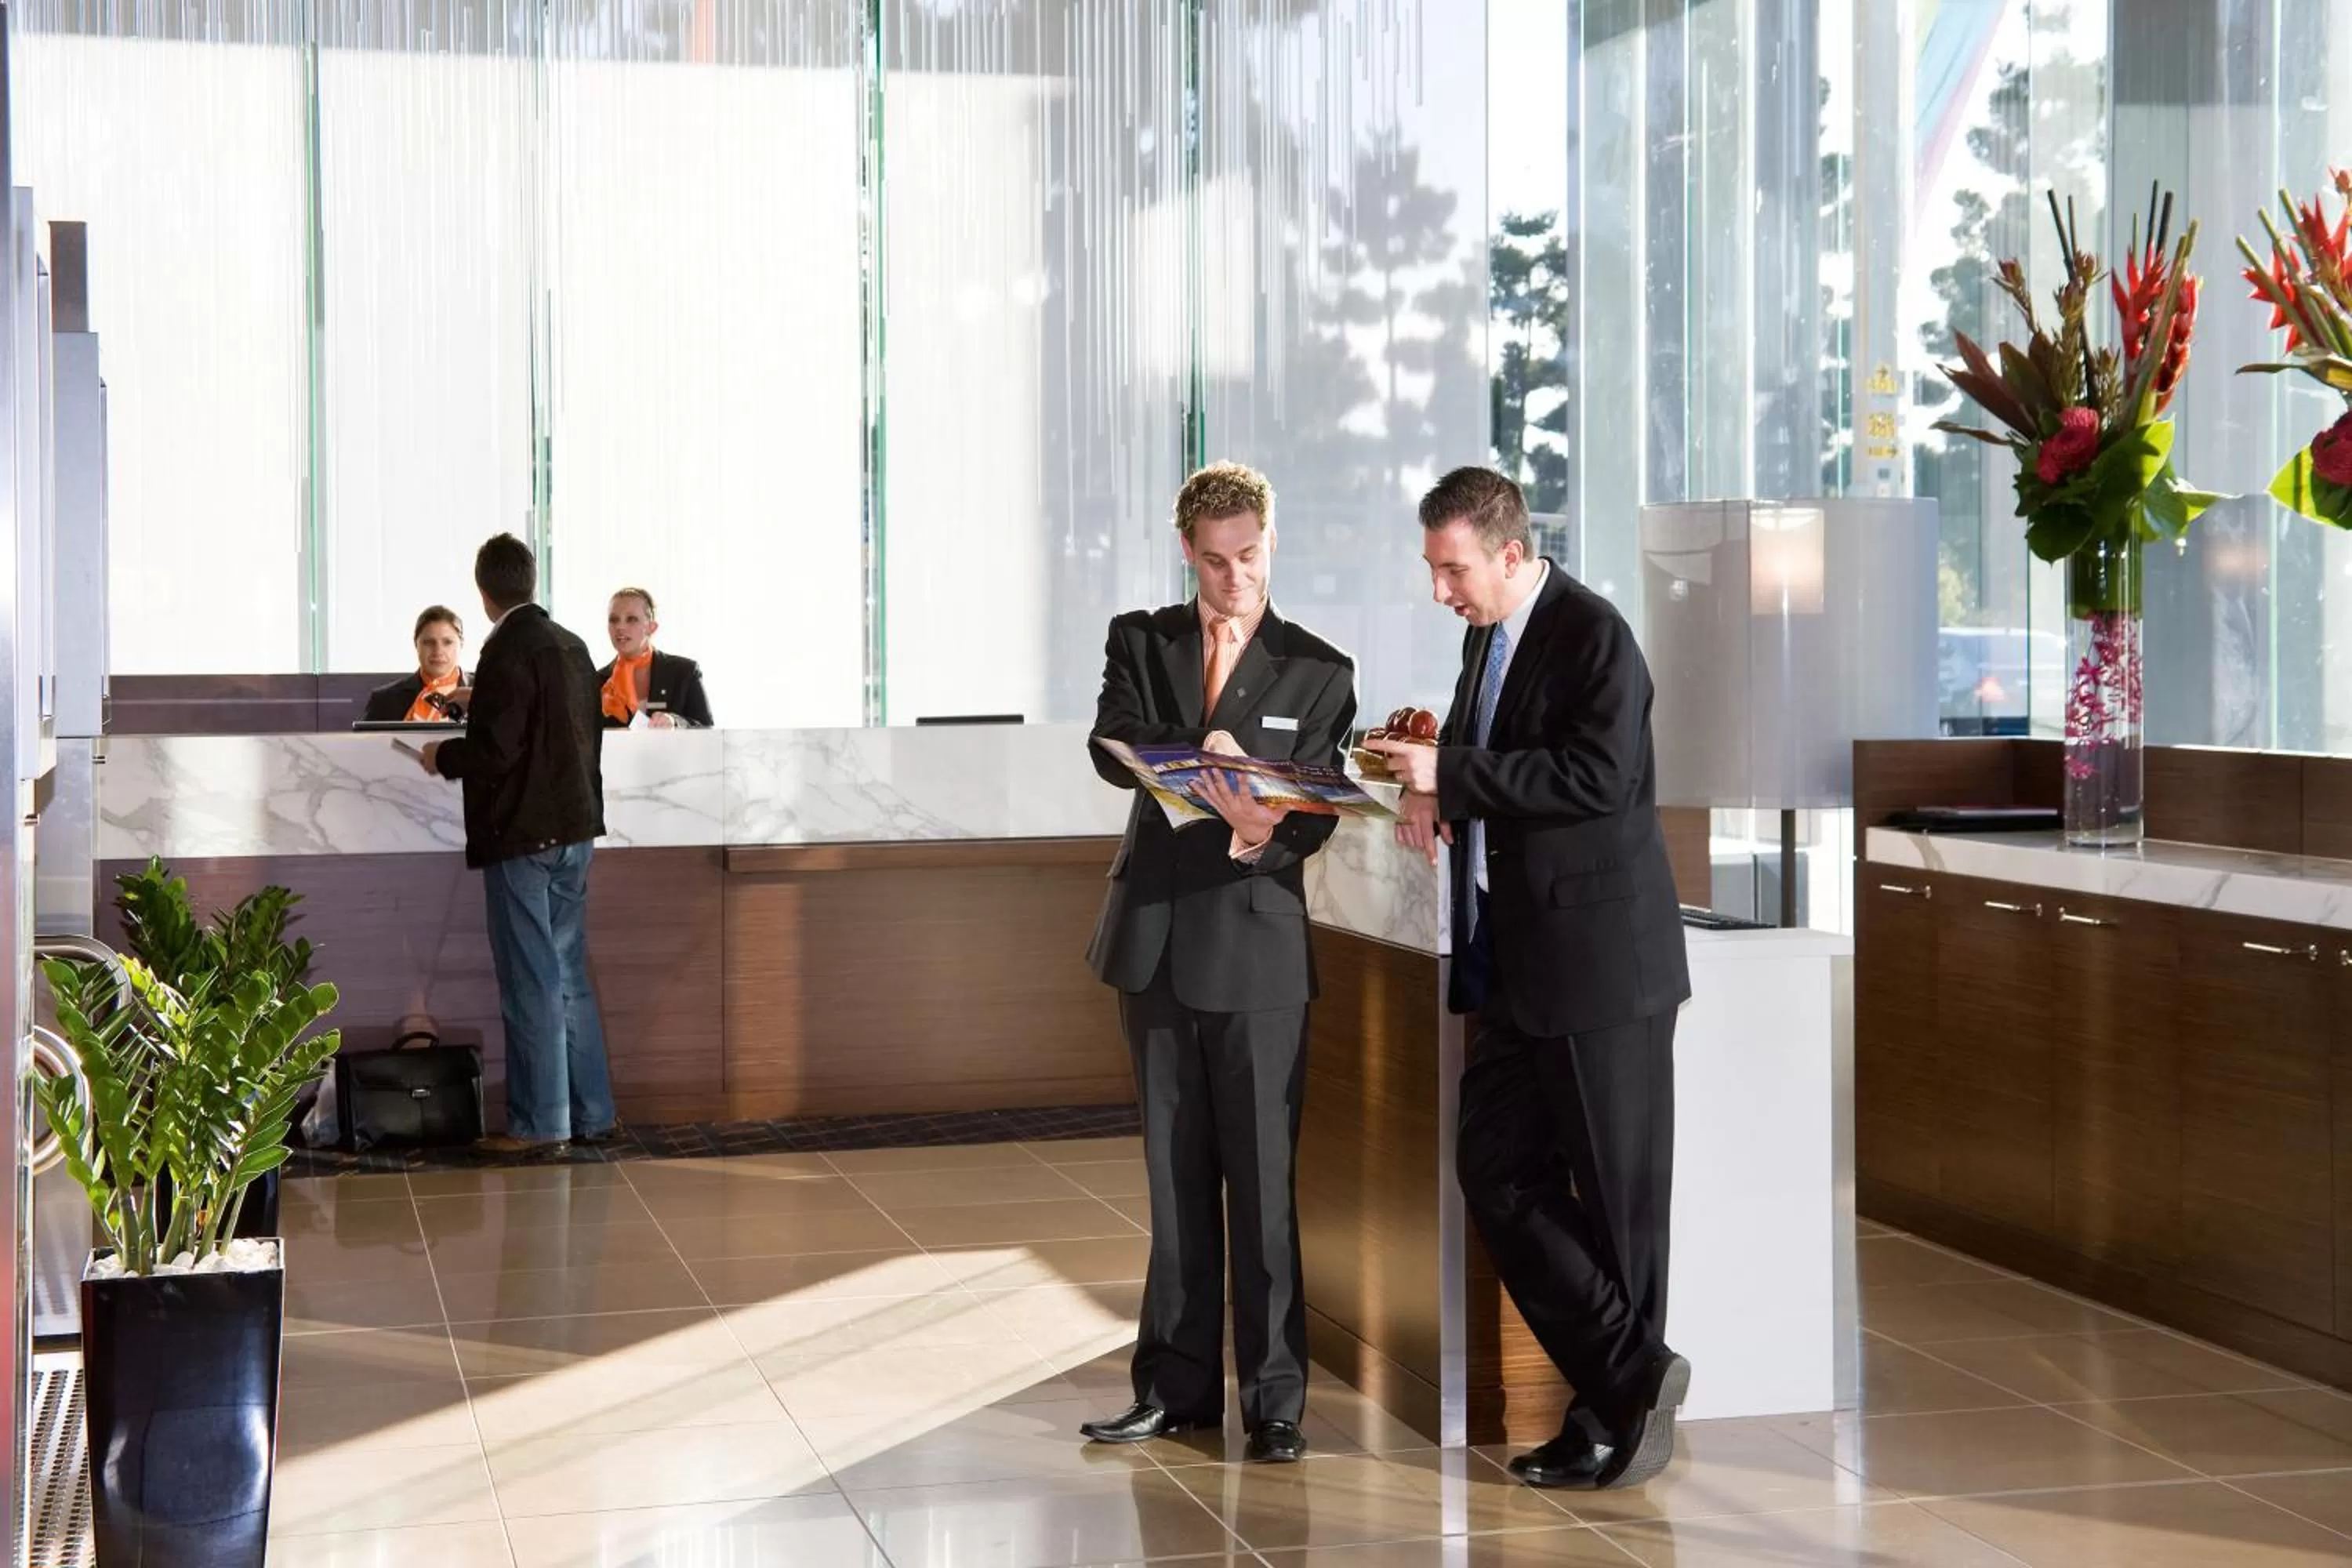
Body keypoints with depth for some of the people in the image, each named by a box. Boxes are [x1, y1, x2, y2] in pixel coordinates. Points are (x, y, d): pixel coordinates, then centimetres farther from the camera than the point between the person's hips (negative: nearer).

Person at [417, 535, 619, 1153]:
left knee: (531, 983, -2)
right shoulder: (572, 646, 9)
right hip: (573, 828, 8)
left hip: (523, 835, -8)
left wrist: (442, 755, -3)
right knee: (569, 975, 13)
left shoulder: (508, 650, -15)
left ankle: (539, 1121, 2)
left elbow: (495, 748, -21)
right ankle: (591, 1113, 17)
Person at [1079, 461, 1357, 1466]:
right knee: (1175, 1174, 11)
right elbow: (1110, 749, -10)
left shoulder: (1318, 672, 1)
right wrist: (1196, 749, -29)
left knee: (1263, 1179, -3)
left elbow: (1317, 814, -5)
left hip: (1257, 942, -3)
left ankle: (1274, 1397, 4)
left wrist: (1263, 835, -27)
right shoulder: (1140, 641, 7)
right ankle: (1178, 1385, 19)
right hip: (1156, 936, 3)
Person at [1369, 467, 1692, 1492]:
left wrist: (1452, 774, -22)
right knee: (1497, 1173, 7)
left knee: (1619, 1195, 0)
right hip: (1516, 964, 9)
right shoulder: (1485, 637, 14)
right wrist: (1437, 792, 2)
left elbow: (1599, 779, -23)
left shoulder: (1594, 636, -13)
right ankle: (1628, 1380, 13)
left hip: (1598, 956, -9)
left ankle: (1622, 1407, 12)